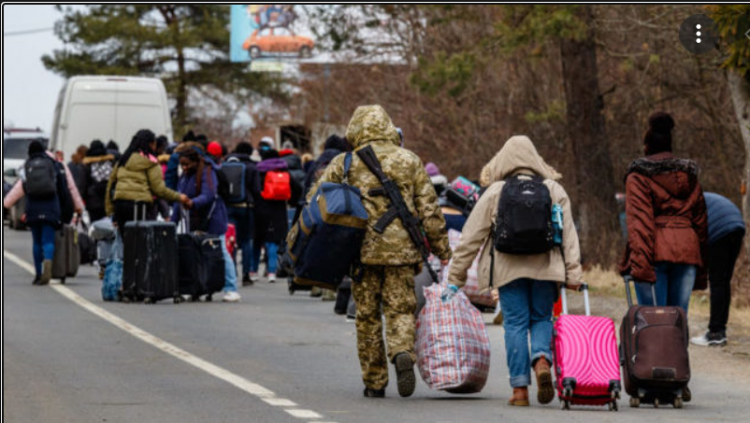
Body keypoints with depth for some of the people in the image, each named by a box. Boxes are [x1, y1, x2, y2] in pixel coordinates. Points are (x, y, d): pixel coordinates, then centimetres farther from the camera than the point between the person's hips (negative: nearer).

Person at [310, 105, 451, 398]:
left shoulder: (345, 163, 3)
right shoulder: (410, 161, 6)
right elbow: (429, 209, 5)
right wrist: (442, 249, 11)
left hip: (363, 250, 0)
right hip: (402, 250, 0)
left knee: (367, 316, 9)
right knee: (401, 309, 4)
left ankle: (374, 383, 11)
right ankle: (403, 354, -26)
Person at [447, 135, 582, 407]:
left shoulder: (494, 193, 2)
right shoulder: (554, 190, 7)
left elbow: (471, 237, 4)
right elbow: (569, 235, 4)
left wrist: (455, 277, 9)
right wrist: (573, 274, 5)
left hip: (508, 269, -1)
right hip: (546, 268, 1)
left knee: (515, 323, 2)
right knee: (541, 319, 13)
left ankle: (520, 388, -2)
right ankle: (542, 360, -16)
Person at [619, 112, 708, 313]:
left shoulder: (638, 176, 3)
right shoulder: (689, 175, 18)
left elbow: (638, 221, -10)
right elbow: (700, 222, 18)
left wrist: (640, 262, -18)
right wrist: (701, 270, 20)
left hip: (656, 251, -4)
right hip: (687, 251, 4)